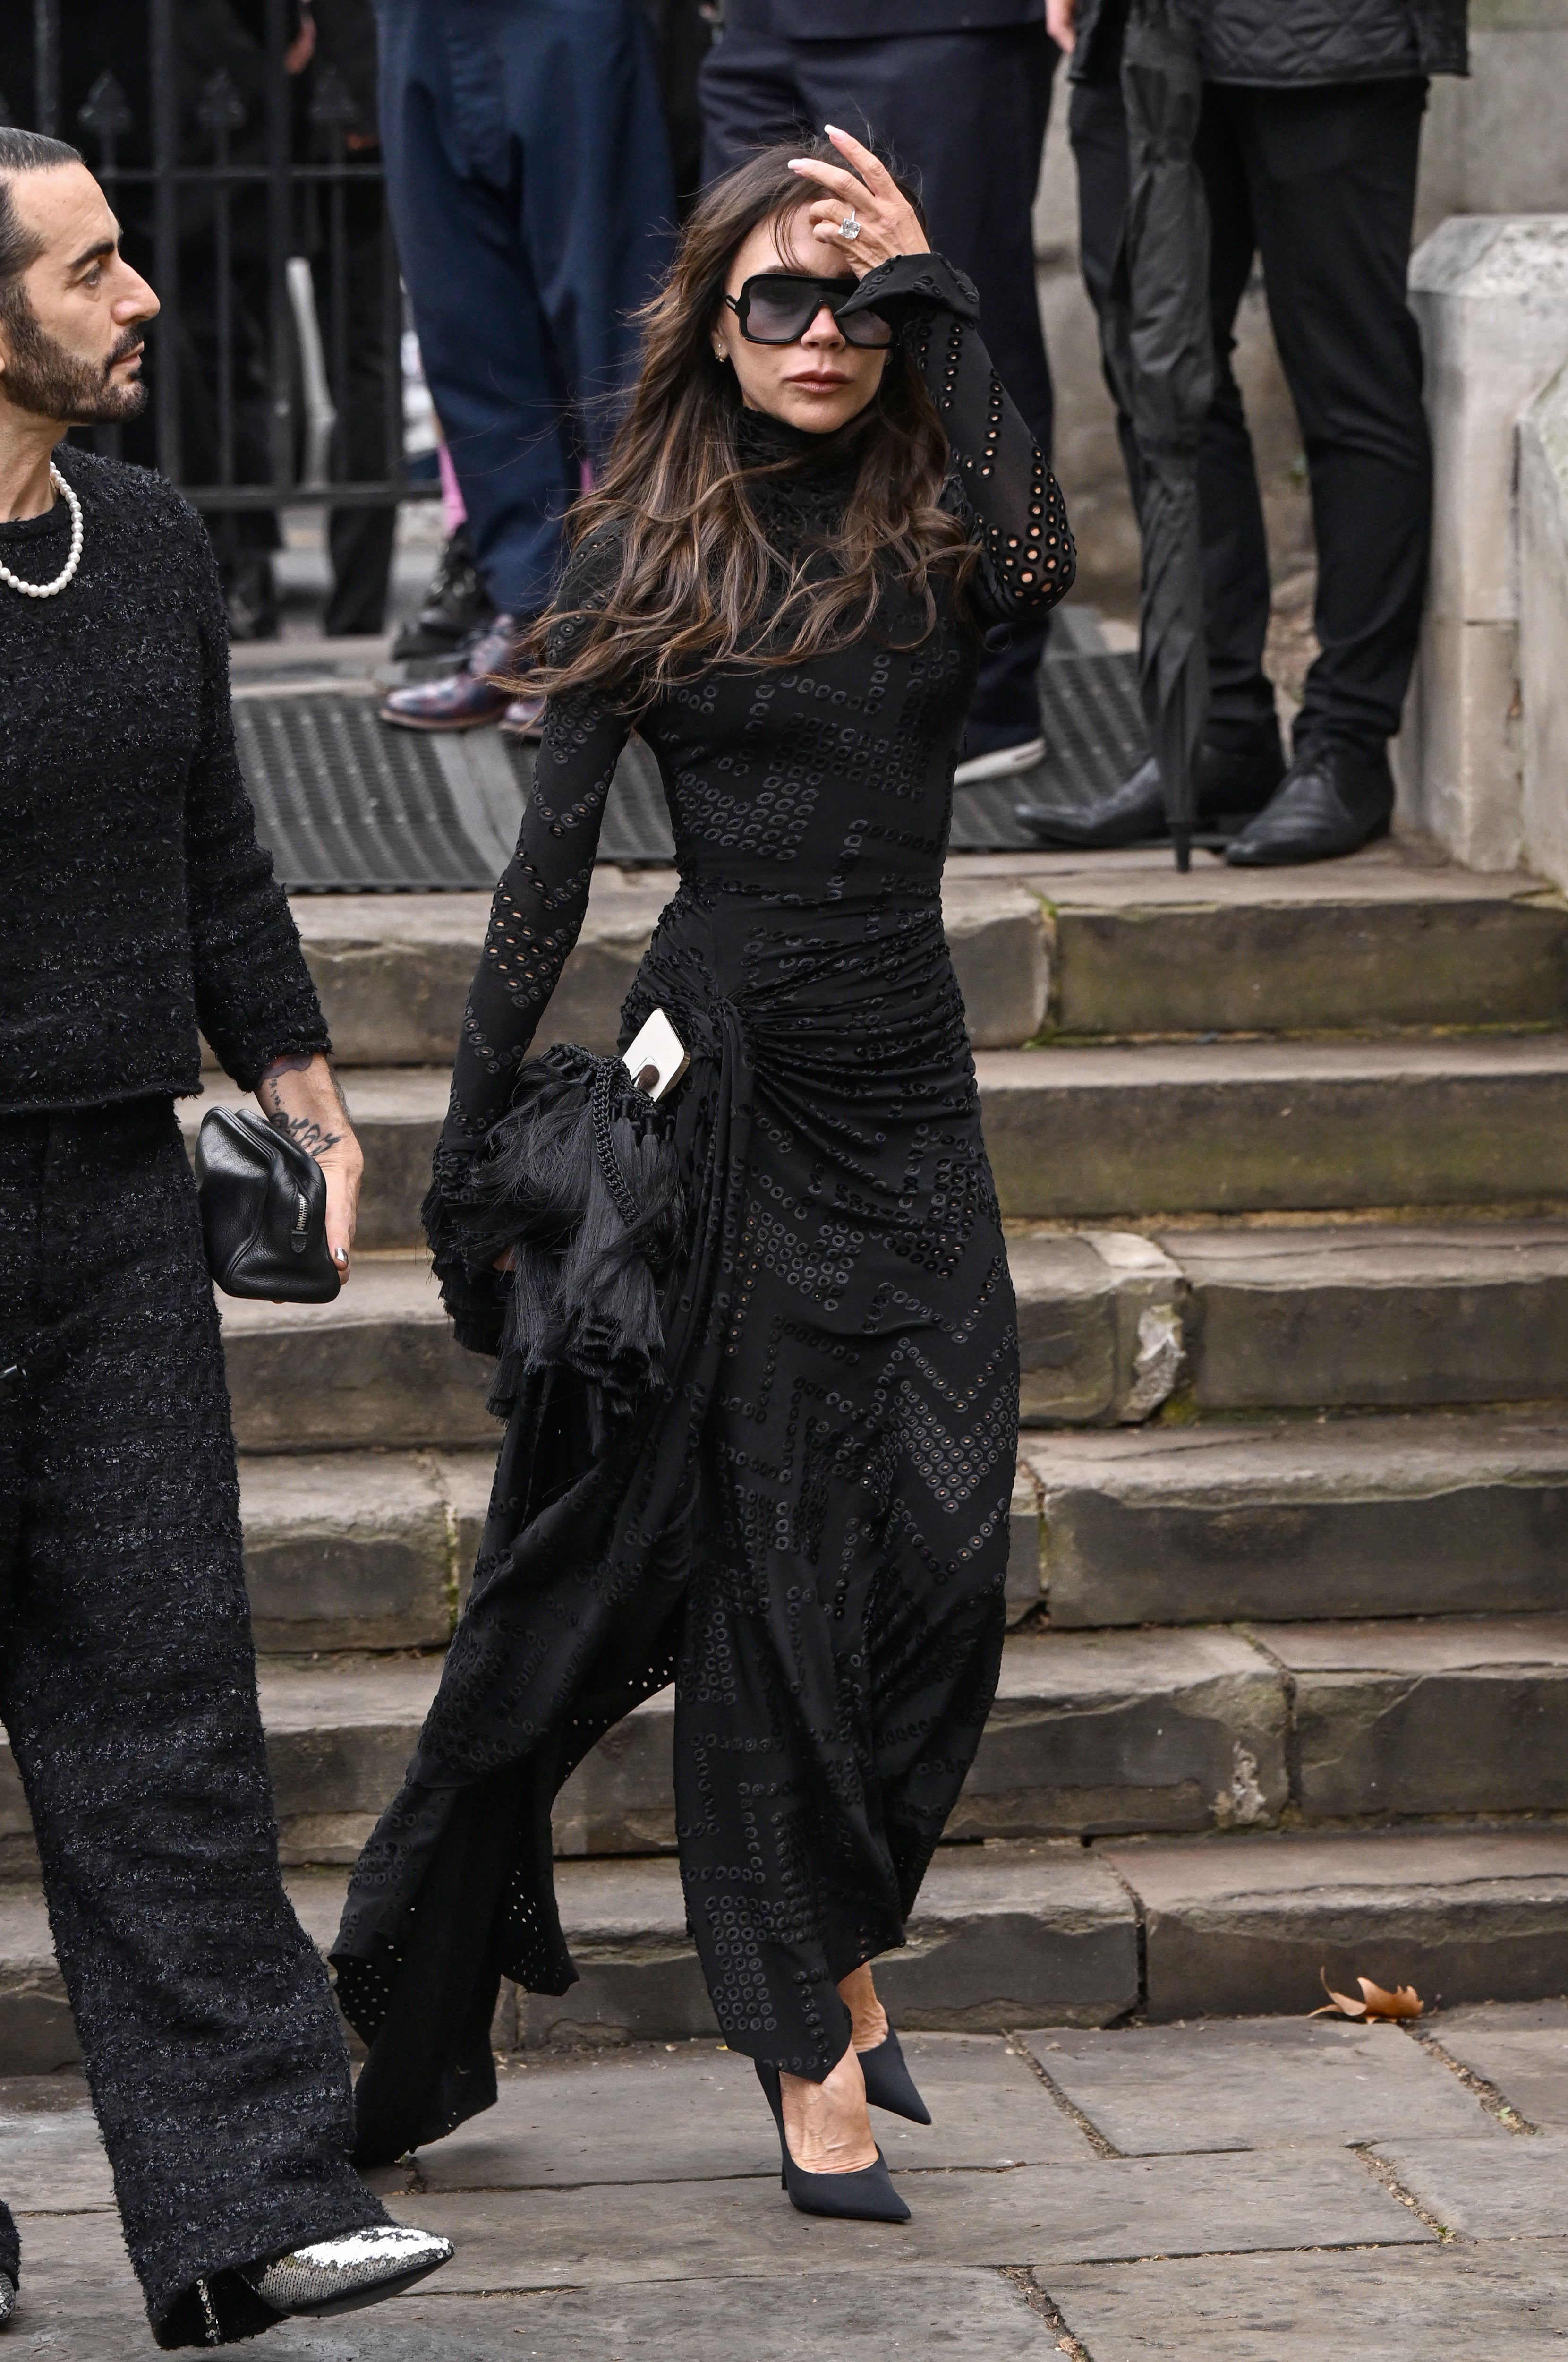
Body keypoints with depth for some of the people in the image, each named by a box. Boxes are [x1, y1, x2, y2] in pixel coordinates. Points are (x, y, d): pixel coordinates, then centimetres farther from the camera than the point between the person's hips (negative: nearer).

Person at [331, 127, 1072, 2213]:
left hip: (908, 1089, 2)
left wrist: (941, 301, -16)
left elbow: (1043, 564, -20)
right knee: (768, 1557, -1)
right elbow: (549, 868, 3)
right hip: (716, 1081, -2)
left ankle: (828, 1943, 22)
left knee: (938, 1556, -1)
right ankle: (815, 2039, 7)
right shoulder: (642, 555, 2)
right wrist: (472, 1127, 0)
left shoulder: (936, 534, 5)